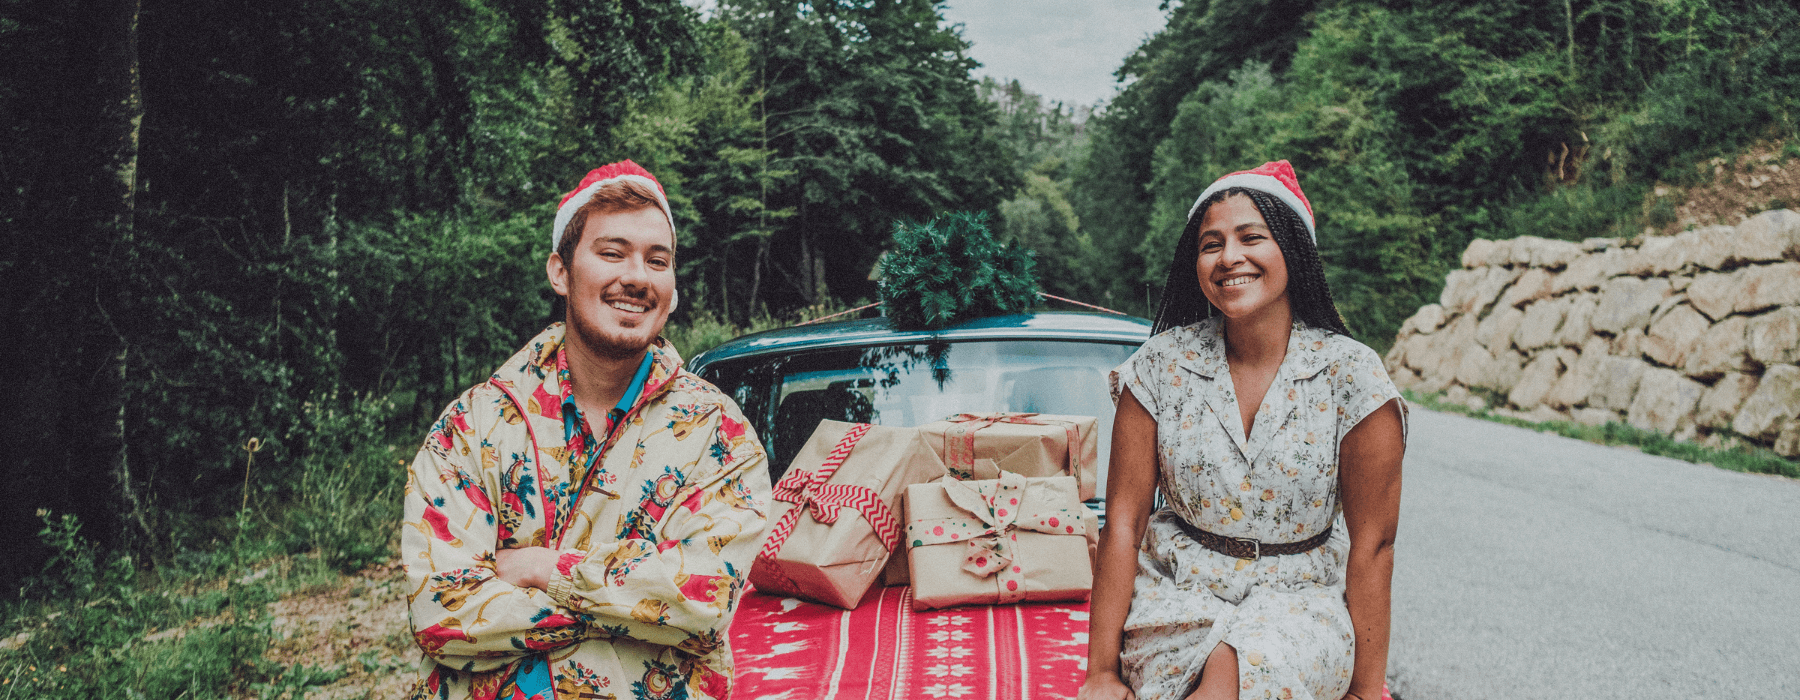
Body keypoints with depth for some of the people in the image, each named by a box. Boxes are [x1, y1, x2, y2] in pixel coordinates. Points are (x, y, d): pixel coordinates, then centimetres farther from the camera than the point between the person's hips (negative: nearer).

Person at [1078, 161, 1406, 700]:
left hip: (1300, 600, -1)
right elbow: (1123, 522, -3)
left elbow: (1371, 545, -4)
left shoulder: (1352, 377, -7)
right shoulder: (1160, 368, -3)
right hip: (1177, 592, 1)